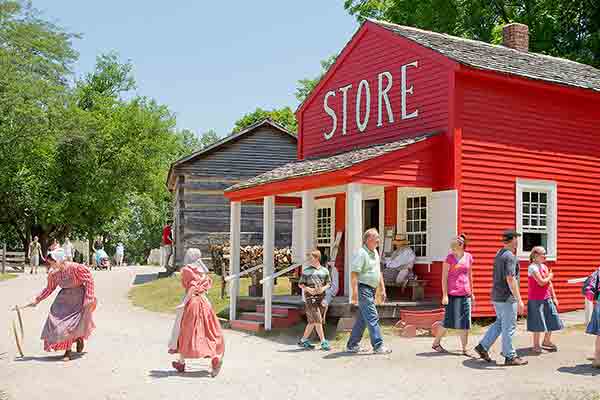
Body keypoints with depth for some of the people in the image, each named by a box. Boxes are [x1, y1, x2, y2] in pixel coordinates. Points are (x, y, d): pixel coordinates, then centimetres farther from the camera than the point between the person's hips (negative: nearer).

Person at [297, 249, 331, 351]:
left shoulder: (324, 271, 10)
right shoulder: (306, 271, 4)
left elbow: (328, 283, 13)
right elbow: (300, 284, 6)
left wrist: (323, 288, -8)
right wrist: (308, 289, -12)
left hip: (321, 297, 4)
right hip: (310, 297, -4)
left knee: (312, 321, 8)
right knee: (317, 320, -9)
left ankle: (303, 340, 20)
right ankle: (323, 342, -5)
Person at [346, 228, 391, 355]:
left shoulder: (375, 252, 15)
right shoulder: (361, 253, -13)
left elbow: (379, 272, 24)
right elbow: (354, 274, -19)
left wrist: (383, 289, 20)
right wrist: (355, 293, -25)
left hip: (371, 290, 9)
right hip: (363, 289, -9)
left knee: (362, 319, 12)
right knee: (372, 318, -11)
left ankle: (352, 345, 19)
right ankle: (378, 346, -9)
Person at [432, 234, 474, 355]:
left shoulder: (469, 257, 7)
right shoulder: (450, 258, -5)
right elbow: (444, 277, -7)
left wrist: (471, 293, 18)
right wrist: (445, 295, -13)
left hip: (465, 294, 4)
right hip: (452, 294, -4)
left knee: (465, 322, 6)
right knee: (449, 321, 1)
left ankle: (465, 349, 14)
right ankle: (436, 343, 17)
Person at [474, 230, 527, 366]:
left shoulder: (499, 254, 13)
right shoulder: (510, 257, -18)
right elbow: (510, 279, -24)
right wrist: (519, 300, -23)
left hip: (496, 296, 9)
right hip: (507, 297, -9)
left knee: (500, 323, 19)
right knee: (509, 328, 0)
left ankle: (483, 346, 16)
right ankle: (510, 357, 8)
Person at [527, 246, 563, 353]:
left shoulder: (544, 267, 12)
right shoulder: (533, 267, -14)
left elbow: (549, 283, 14)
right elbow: (541, 282, -22)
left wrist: (554, 297, 12)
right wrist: (550, 277, -4)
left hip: (547, 298, 8)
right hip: (536, 300, -8)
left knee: (552, 320, 11)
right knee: (538, 324, 1)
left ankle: (547, 342, 29)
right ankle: (536, 345, 15)